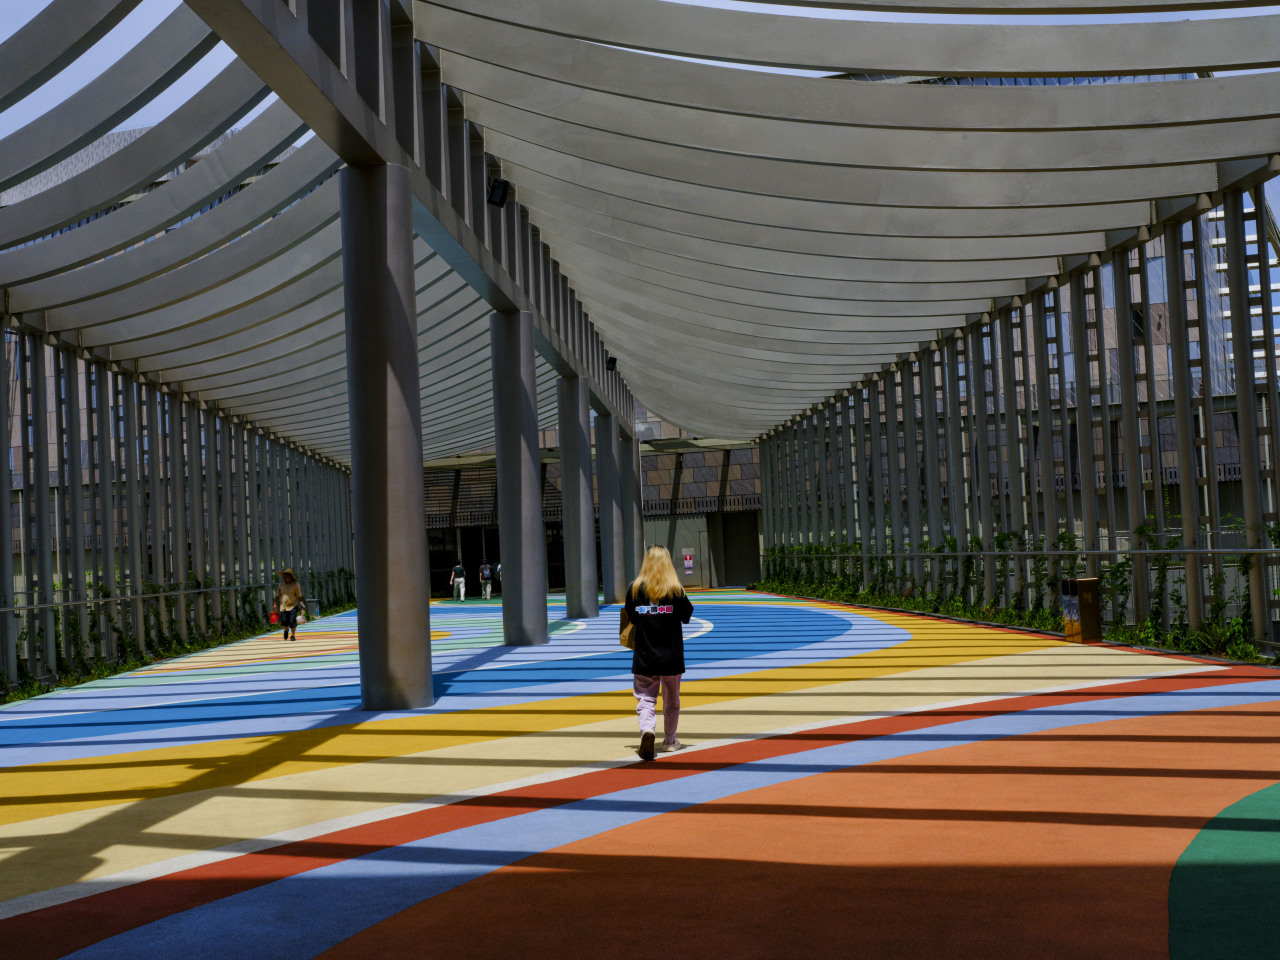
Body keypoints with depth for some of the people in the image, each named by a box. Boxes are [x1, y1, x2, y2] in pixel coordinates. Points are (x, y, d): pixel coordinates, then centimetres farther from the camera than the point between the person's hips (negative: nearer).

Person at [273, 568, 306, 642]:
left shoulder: (295, 585, -3)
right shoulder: (281, 585, 7)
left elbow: (299, 596, -1)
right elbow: (277, 596, 14)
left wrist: (302, 605, -7)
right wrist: (275, 604, 9)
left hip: (293, 606, -2)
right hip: (283, 607, 2)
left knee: (292, 621, -8)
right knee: (284, 622, -3)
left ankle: (293, 635, 9)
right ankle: (286, 630, 31)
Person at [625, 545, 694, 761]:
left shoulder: (635, 588, -4)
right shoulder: (675, 588, -7)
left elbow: (630, 617, 3)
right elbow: (686, 616, -1)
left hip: (644, 656, 0)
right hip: (671, 655, 0)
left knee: (646, 698, 4)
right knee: (671, 700, 16)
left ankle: (646, 729, -24)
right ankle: (669, 741, 27)